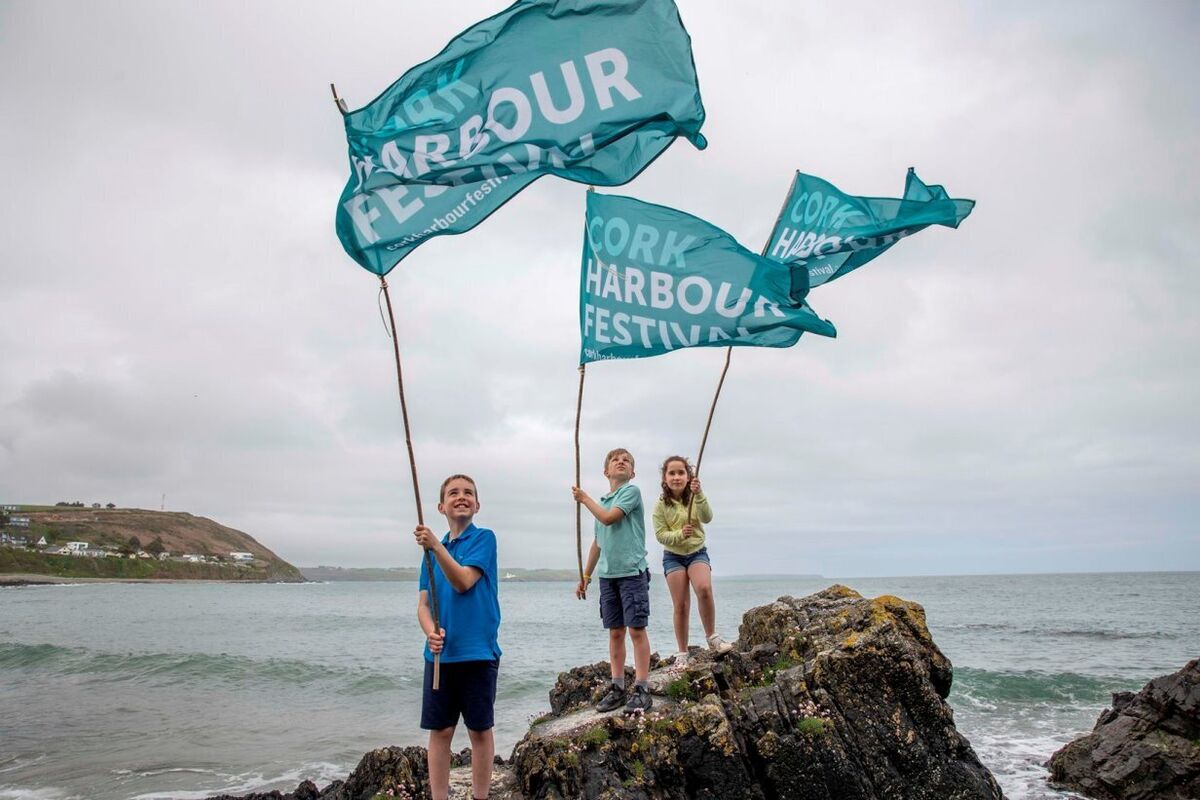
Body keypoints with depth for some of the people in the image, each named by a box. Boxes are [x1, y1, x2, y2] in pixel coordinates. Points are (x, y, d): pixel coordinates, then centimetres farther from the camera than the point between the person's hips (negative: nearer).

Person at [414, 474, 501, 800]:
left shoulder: (484, 538, -3)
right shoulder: (433, 550, 11)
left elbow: (464, 582, -16)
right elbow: (423, 604, 9)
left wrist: (436, 546, -27)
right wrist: (431, 632, -11)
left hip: (478, 652, -4)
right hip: (440, 653, 4)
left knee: (480, 729, 6)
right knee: (440, 730, 8)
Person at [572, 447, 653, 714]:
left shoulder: (632, 491, -3)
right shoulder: (603, 501, 16)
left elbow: (608, 517, -15)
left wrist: (585, 499, 0)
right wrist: (586, 576, 21)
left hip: (632, 572, -6)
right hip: (607, 574, 6)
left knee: (636, 629, -6)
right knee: (615, 632, 9)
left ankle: (641, 689, -2)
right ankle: (617, 687, 16)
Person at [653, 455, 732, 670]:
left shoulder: (695, 497, -4)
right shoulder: (661, 506, -5)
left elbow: (707, 517, -21)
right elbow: (660, 534, -8)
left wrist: (698, 495, -36)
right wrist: (680, 535, -27)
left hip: (697, 553, 0)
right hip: (673, 557, 0)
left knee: (704, 589, -28)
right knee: (681, 606, -1)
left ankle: (712, 638, -8)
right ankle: (682, 654, 12)